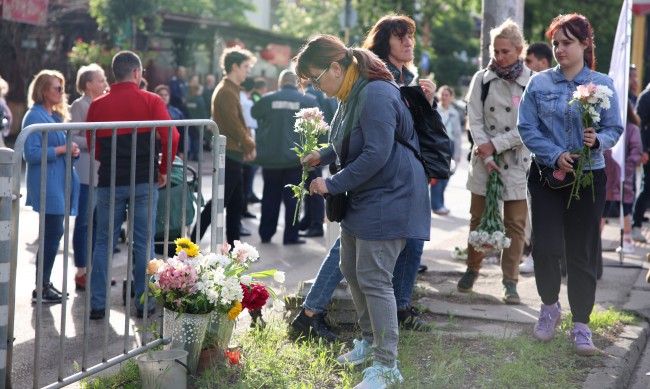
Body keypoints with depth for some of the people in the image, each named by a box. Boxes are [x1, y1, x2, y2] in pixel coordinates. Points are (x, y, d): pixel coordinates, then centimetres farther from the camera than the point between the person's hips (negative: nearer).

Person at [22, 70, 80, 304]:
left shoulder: (56, 116, 15)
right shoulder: (34, 117, -12)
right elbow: (31, 154, -19)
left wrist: (71, 150, 4)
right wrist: (61, 149, -19)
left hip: (60, 181, 9)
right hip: (46, 184, -9)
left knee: (54, 233, 12)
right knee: (52, 234, -8)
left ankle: (45, 283, 20)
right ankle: (41, 289, -1)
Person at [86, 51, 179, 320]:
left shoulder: (98, 105, 3)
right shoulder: (151, 101, -4)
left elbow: (93, 146, 8)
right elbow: (171, 138, -11)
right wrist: (163, 169, 3)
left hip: (109, 181, 2)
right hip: (144, 181, -2)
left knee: (104, 242, 8)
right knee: (143, 243, 6)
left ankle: (97, 304, 8)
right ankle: (144, 303, 10)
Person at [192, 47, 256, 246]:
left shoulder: (230, 90, 18)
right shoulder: (227, 92, -15)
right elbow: (234, 125, -19)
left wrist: (248, 144, 5)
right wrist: (249, 145, -7)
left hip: (233, 154, 10)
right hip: (230, 153, -10)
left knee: (235, 202, 13)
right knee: (220, 200, -8)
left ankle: (233, 245, 18)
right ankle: (193, 243, -5)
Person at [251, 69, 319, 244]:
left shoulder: (268, 99, -3)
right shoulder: (308, 100, -5)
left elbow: (254, 113, 13)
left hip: (270, 157, 2)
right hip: (296, 158, -1)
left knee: (270, 196, 12)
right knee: (292, 197, 4)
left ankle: (266, 233, 18)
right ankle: (290, 235, 3)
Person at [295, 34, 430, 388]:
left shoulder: (376, 95, -23)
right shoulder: (350, 94, 8)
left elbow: (375, 155, -27)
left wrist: (332, 184, -21)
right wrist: (323, 155, 9)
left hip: (387, 199, -11)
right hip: (361, 198, 11)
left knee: (374, 280, -9)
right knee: (350, 269, 18)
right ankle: (371, 341, 35)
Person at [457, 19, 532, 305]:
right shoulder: (482, 79, 1)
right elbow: (475, 122, -2)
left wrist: (495, 144, -13)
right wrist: (487, 157, -12)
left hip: (517, 162, -2)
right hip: (484, 161, 2)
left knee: (515, 224, 1)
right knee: (479, 218, 10)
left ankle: (510, 281, 9)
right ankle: (472, 269, 28)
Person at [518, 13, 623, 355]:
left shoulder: (602, 84, 1)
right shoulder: (539, 83, 1)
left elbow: (615, 128, 1)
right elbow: (527, 128, -3)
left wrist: (598, 140, -21)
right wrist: (556, 156, -15)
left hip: (588, 177, 0)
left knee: (582, 251, 3)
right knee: (545, 246, -6)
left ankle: (580, 325, 13)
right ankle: (550, 306, 21)